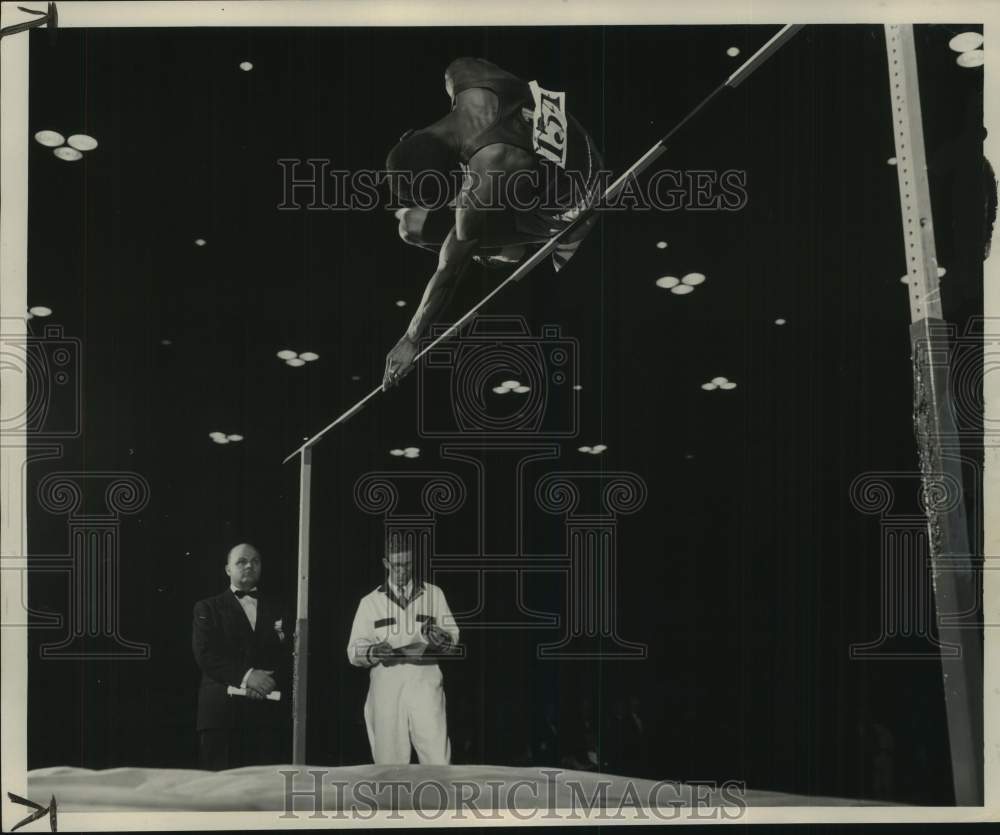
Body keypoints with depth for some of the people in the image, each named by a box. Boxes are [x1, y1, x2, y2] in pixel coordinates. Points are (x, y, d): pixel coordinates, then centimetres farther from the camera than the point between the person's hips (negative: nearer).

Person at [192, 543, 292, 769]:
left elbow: (289, 657, 9)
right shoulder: (208, 608, 11)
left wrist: (268, 683, -10)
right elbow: (205, 654, -3)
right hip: (222, 713, -2)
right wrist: (245, 676, -15)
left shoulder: (276, 610, 19)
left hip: (269, 712, 2)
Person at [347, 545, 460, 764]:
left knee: (438, 758, -11)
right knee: (389, 759, -1)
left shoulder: (433, 594, 13)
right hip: (386, 684, 0)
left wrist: (439, 637, -14)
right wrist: (373, 651, -16)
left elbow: (454, 637, 9)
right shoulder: (370, 602, 12)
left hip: (424, 682, 0)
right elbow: (354, 651, 6)